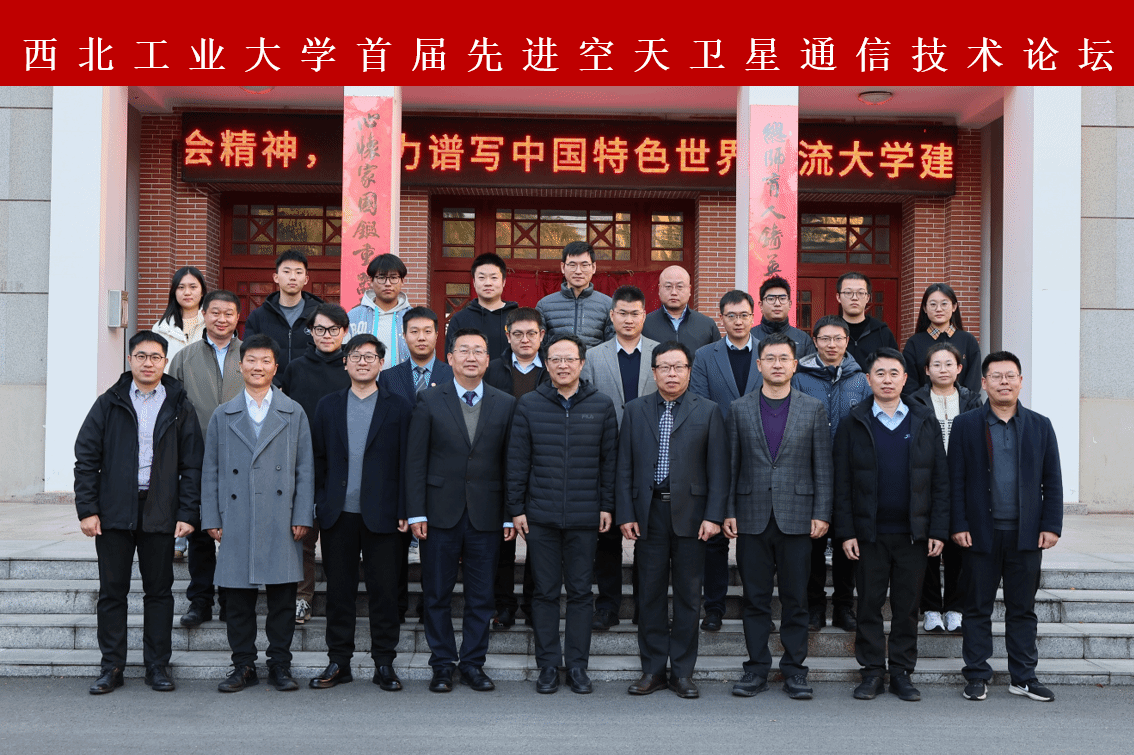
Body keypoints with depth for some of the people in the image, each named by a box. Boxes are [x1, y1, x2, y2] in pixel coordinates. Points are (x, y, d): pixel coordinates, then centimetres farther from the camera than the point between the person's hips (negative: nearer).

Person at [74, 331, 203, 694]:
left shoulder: (179, 408, 5)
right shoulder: (109, 404, 6)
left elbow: (192, 465, 4)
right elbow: (86, 458, 4)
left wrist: (188, 513, -4)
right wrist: (87, 509, -5)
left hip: (160, 514, 0)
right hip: (114, 512, 0)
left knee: (159, 591, 6)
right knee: (112, 590, 5)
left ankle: (157, 665, 15)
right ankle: (111, 666, 15)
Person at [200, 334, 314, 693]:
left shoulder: (294, 414, 9)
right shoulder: (223, 416, 11)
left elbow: (305, 469, 6)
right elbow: (210, 471, 10)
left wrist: (303, 516, -2)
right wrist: (211, 519, 3)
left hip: (281, 523, -1)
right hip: (236, 522, 1)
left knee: (283, 596, 2)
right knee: (238, 599, 4)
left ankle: (280, 665, 12)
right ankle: (243, 666, 15)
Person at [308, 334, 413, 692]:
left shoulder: (398, 408, 4)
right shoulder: (328, 406, 10)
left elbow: (406, 462, 1)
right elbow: (317, 459, 9)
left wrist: (403, 511, -5)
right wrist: (317, 504, 1)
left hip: (381, 515, -2)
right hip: (338, 514, 2)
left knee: (384, 591, 3)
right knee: (339, 590, 8)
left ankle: (384, 663, 13)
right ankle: (339, 662, 17)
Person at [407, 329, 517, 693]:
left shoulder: (506, 404, 6)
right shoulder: (430, 402, 2)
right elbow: (415, 461, 0)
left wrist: (511, 514, 1)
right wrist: (416, 512, -6)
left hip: (485, 514, 1)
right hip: (441, 513, -1)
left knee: (482, 595, 6)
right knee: (437, 594, 6)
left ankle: (473, 663, 19)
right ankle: (443, 664, 18)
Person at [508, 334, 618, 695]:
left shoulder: (602, 405, 5)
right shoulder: (528, 405, 4)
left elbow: (610, 459, 7)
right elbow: (517, 460, 4)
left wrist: (607, 505, 2)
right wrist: (516, 508, 0)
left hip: (585, 516, 0)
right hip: (540, 516, 0)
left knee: (580, 591, 6)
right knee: (545, 592, 5)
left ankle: (577, 665, 15)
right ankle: (548, 665, 14)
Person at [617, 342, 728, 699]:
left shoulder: (708, 411, 4)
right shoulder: (635, 410, 9)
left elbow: (718, 468, 1)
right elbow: (625, 467, 7)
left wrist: (713, 515, -8)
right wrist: (625, 514, -1)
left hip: (690, 513, -1)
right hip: (648, 512, 1)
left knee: (688, 594, 4)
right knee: (650, 593, 6)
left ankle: (683, 671, 13)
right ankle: (653, 669, 15)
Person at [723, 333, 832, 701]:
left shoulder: (814, 409, 5)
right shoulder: (739, 409, 7)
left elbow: (823, 466, 4)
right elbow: (731, 464, 7)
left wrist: (821, 514, -3)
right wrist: (728, 512, 1)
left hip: (796, 517, -1)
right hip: (752, 517, 1)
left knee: (795, 598, 4)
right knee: (755, 598, 5)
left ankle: (794, 669, 14)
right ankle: (757, 668, 14)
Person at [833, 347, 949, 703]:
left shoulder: (925, 423, 6)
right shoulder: (853, 424, 3)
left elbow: (940, 481, 5)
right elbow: (842, 483, 1)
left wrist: (938, 531, -2)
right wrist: (845, 532, -6)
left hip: (913, 533, 1)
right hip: (869, 533, -1)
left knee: (907, 605, 6)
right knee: (870, 604, 4)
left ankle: (902, 672, 17)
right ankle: (873, 671, 15)